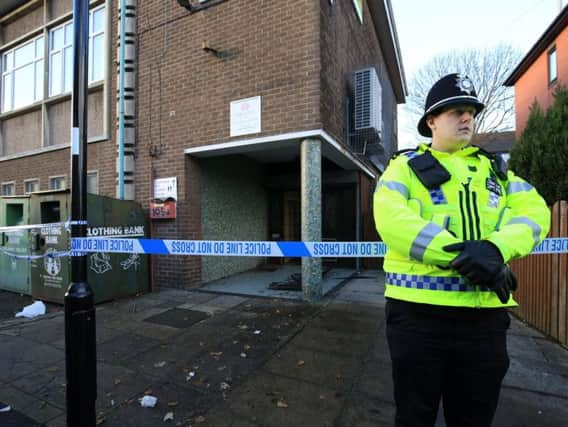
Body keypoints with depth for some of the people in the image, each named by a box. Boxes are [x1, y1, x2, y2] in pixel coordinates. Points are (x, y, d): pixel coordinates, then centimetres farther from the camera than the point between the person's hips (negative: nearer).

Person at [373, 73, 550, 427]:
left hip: (485, 313, 4)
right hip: (418, 309, -3)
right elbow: (391, 219, -15)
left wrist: (496, 248, -19)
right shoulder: (405, 166, 3)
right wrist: (462, 256, -21)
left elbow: (535, 212, 2)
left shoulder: (496, 169, 17)